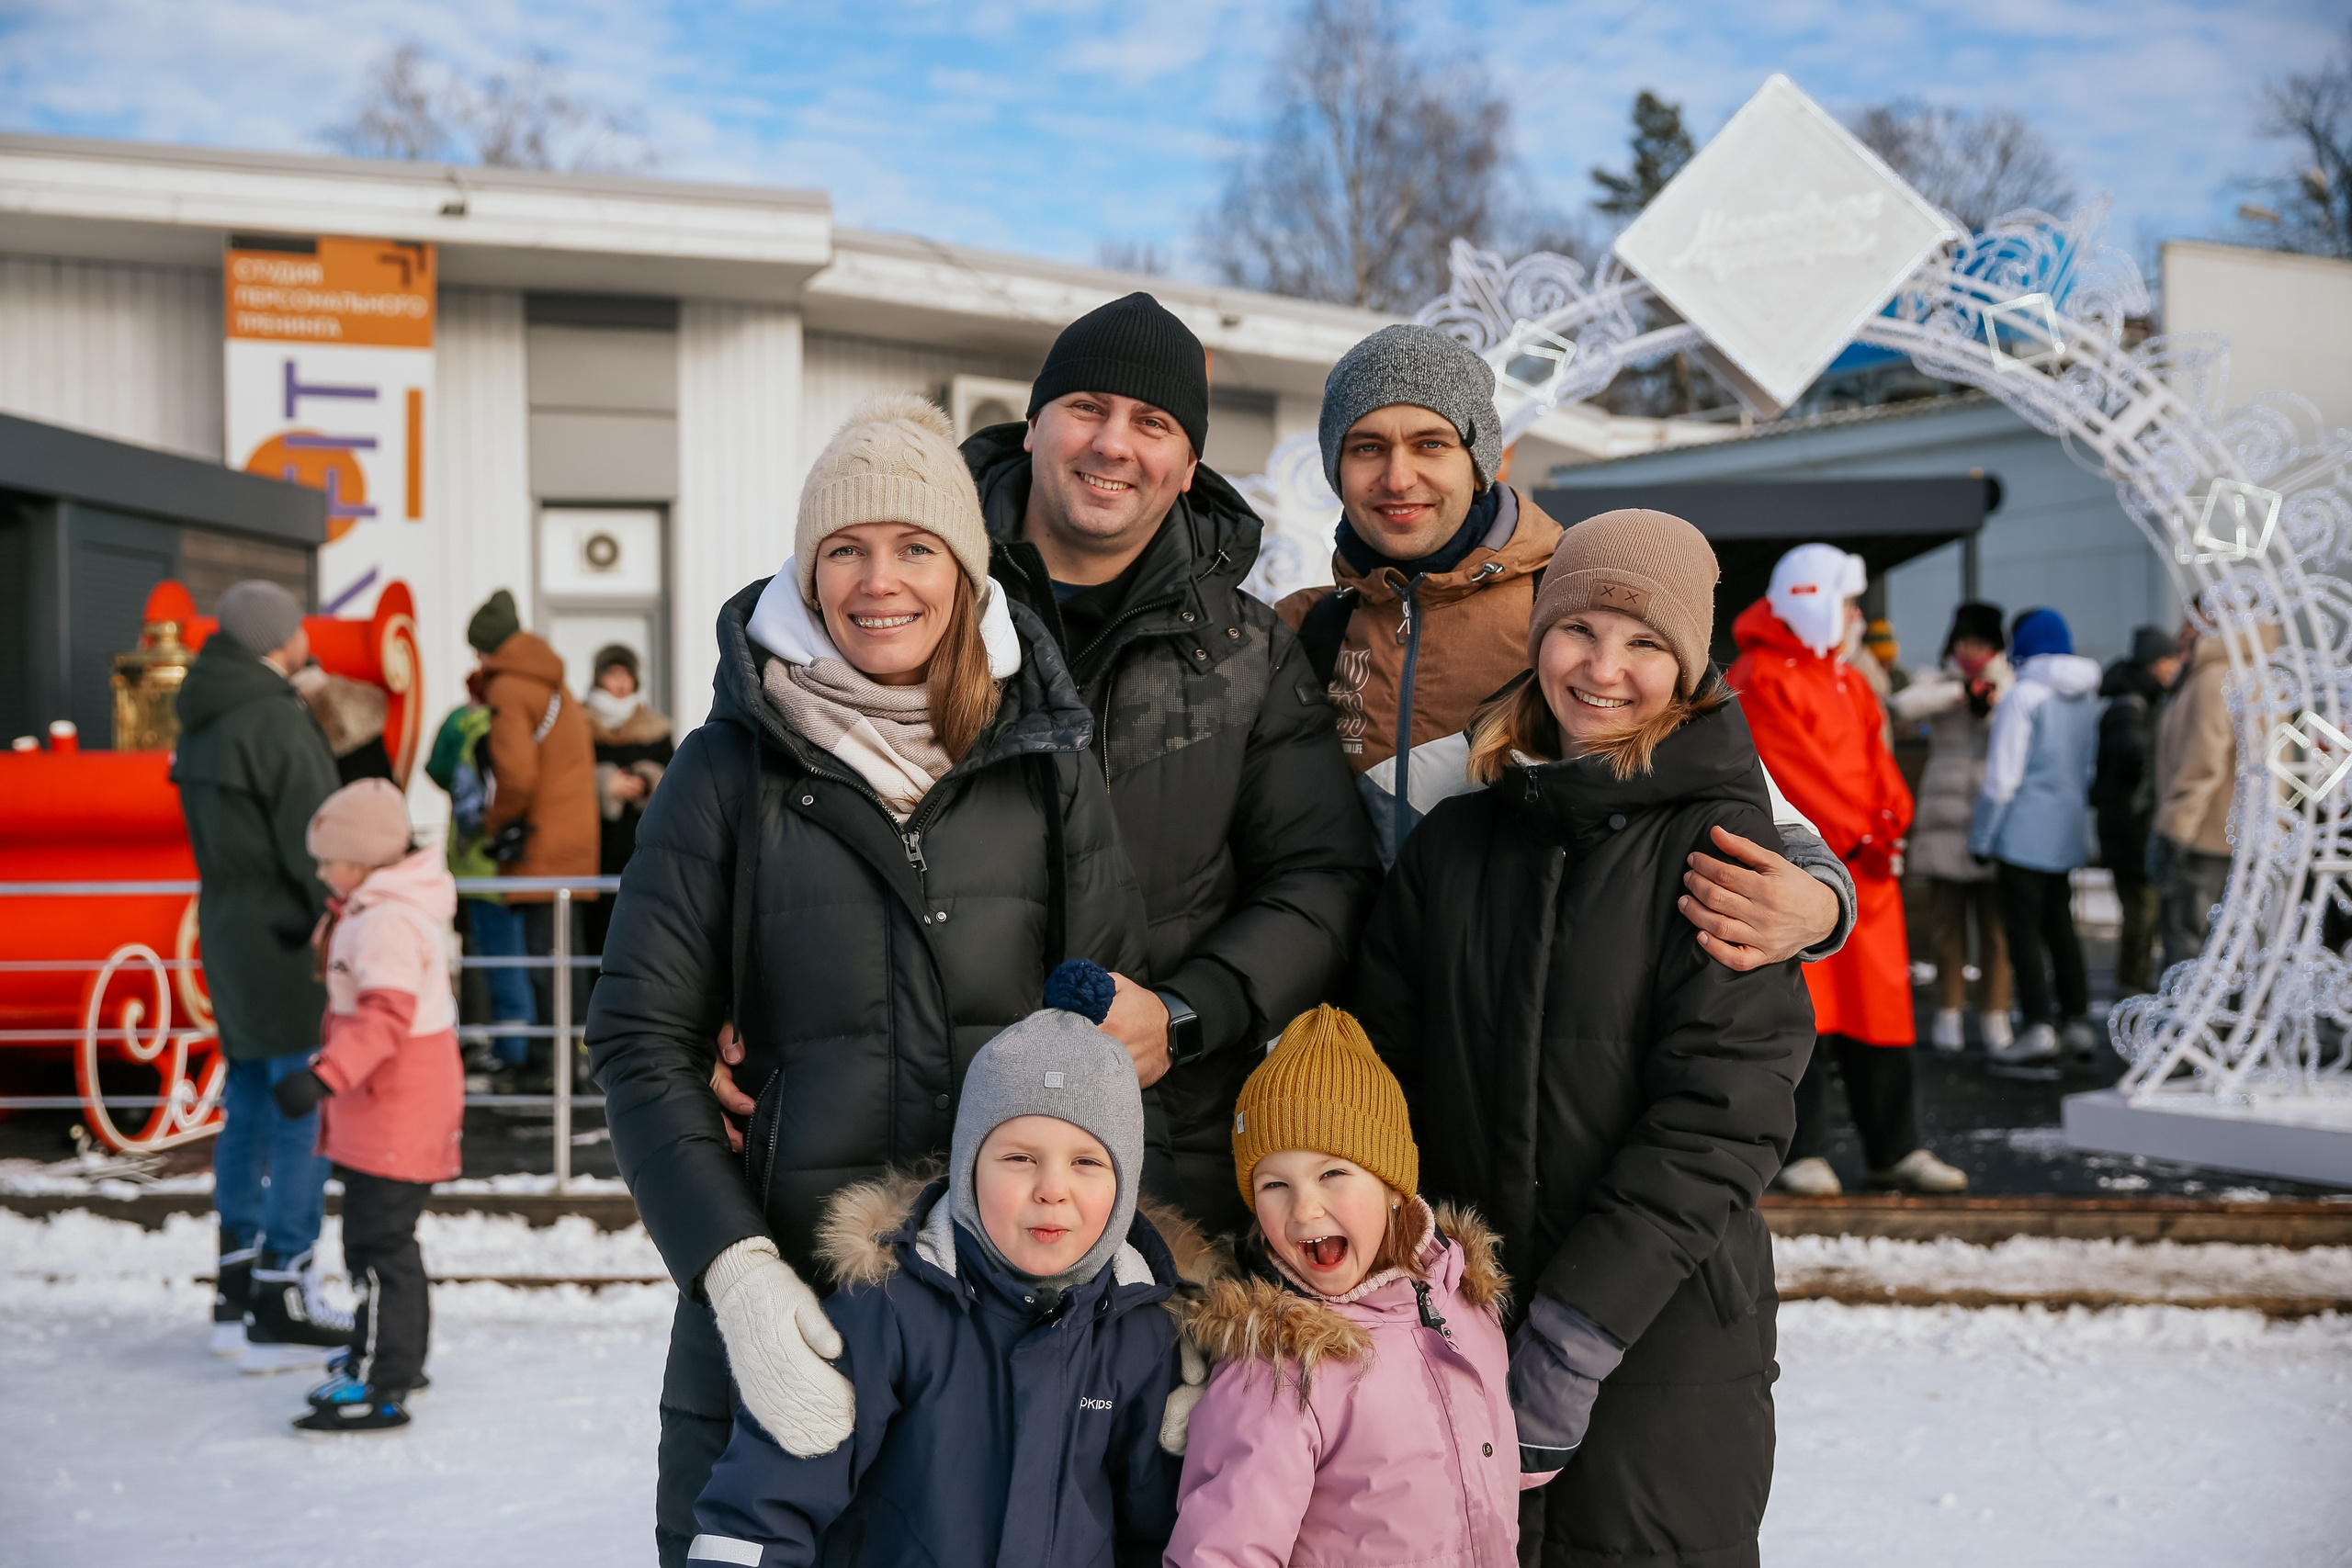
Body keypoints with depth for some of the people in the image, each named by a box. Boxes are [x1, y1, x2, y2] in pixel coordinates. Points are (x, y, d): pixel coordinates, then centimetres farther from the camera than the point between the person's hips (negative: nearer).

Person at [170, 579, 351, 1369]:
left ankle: (237, 1297, 21)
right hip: (286, 939, -9)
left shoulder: (201, 722, 11)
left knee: (250, 1110, 15)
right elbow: (312, 845, -19)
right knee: (304, 1118, -5)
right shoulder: (275, 720, -17)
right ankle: (282, 1311, -3)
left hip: (229, 931, 9)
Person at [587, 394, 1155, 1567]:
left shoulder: (1043, 766, 5)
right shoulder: (734, 767, -1)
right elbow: (641, 1041, -4)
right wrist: (735, 1274, -15)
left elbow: (1111, 1025, 8)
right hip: (781, 1275, -1)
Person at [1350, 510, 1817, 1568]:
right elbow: (1381, 1072, 6)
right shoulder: (1455, 842, 7)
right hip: (1459, 1327, 4)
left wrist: (1574, 1333, -18)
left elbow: (1720, 1114, -13)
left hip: (1662, 1343, -3)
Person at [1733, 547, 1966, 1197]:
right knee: (1804, 1014, -5)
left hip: (1865, 869, 8)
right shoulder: (1761, 681, -9)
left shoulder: (1847, 681, 19)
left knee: (1880, 1005, 8)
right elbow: (1796, 772, -16)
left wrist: (1889, 823, -5)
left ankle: (1895, 1149, 14)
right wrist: (1857, 835, -15)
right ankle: (1804, 1153, 2)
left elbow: (1876, 759, 14)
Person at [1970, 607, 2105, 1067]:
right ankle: (2078, 1020, 16)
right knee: (2060, 925, 15)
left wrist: (1983, 837, -5)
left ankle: (2039, 1025, -7)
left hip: (2024, 833, -7)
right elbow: (2090, 764, 16)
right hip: (2067, 833, 7)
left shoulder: (2026, 694, -13)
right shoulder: (2087, 696, 8)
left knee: (2023, 926, -3)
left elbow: (2003, 776, -12)